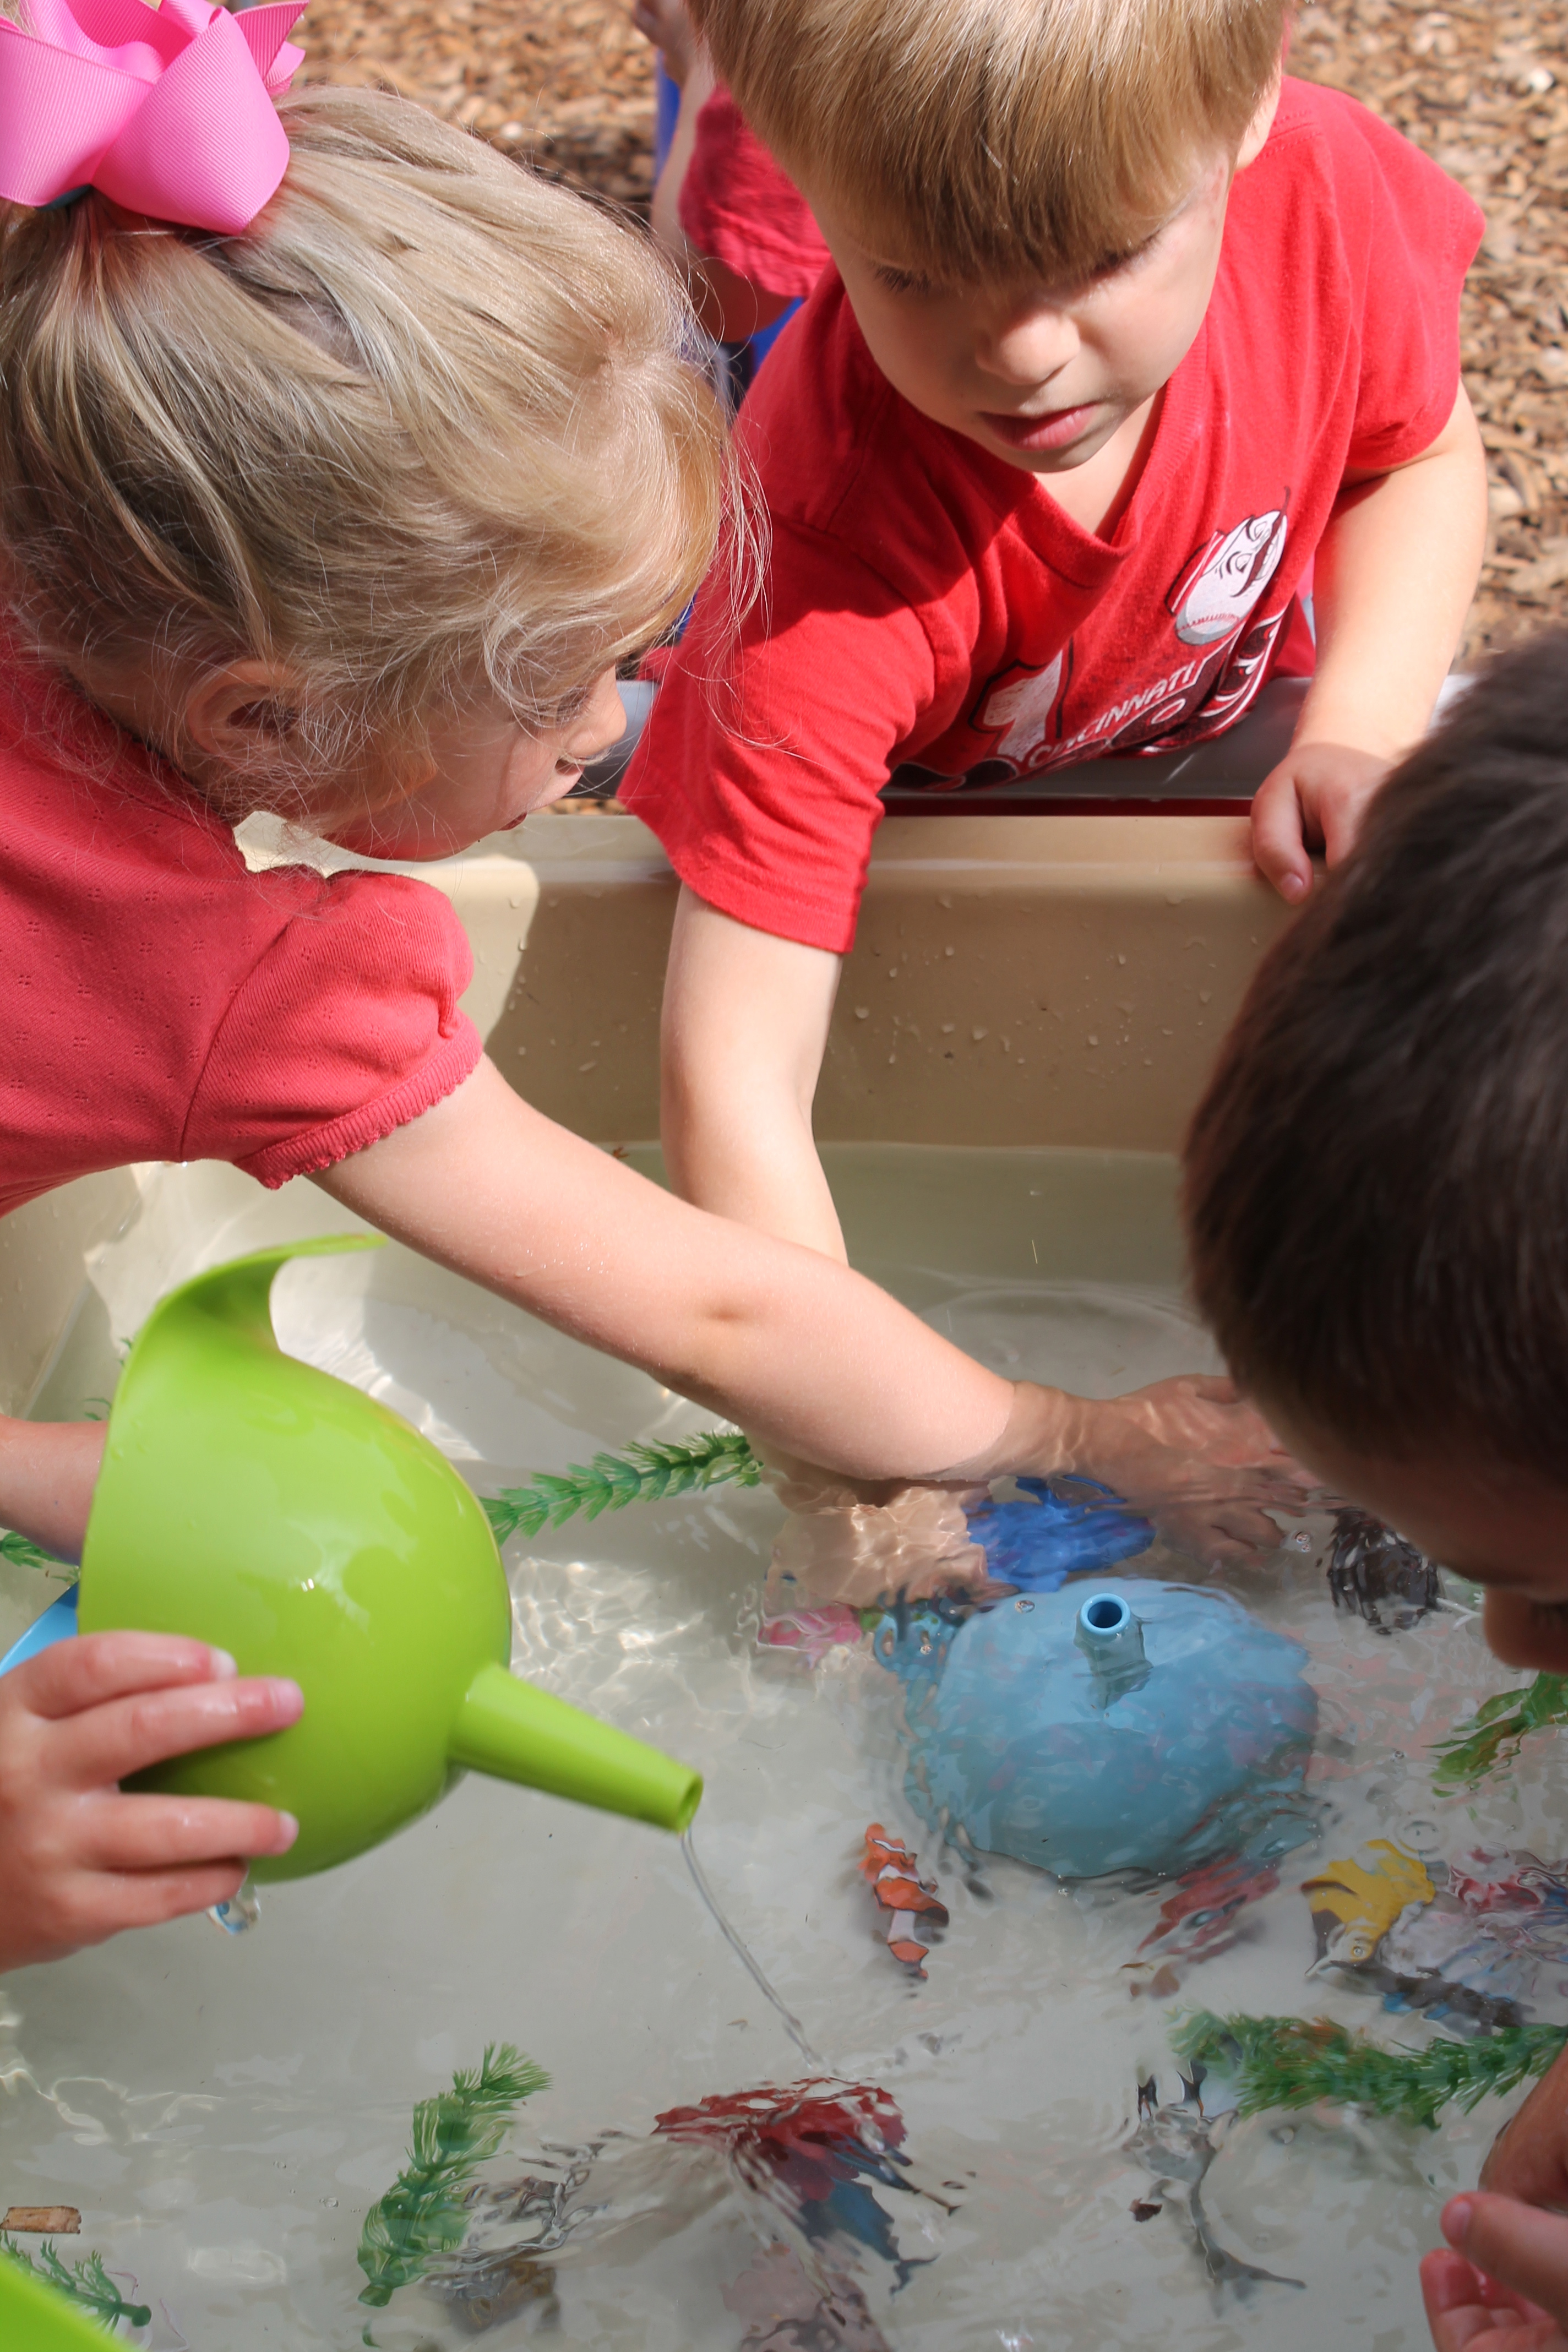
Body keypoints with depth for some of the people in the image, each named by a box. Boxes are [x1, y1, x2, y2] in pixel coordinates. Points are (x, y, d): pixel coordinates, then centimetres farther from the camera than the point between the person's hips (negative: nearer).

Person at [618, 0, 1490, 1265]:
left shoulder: (1325, 187, -29)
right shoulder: (834, 535, -41)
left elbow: (1419, 454, -4)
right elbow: (732, 1081, -42)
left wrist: (1361, 735, -21)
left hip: (1222, 723, 4)